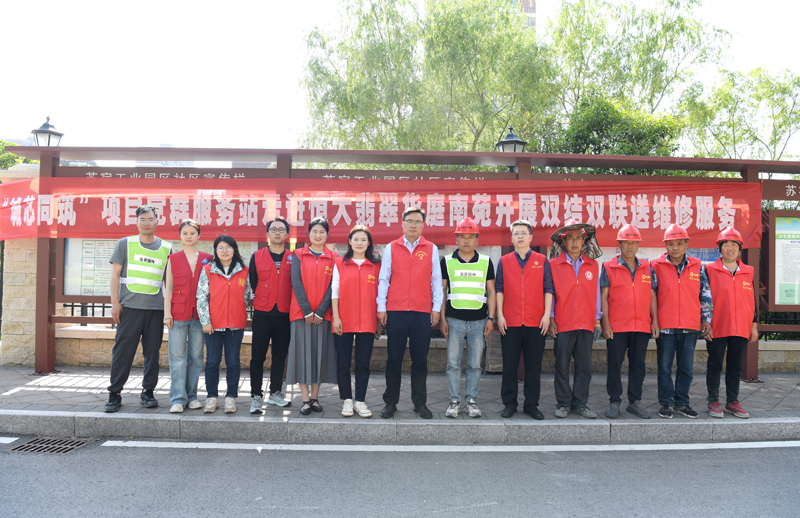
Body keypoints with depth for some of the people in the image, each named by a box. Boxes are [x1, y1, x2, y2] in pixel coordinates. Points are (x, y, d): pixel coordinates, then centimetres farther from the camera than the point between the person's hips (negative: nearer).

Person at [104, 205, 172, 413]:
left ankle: (148, 392, 14)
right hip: (129, 307, -2)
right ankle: (115, 394, 9)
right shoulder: (125, 244, 7)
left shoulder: (166, 248, 11)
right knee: (122, 351, -1)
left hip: (156, 308, 2)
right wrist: (115, 302, -3)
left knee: (152, 352, 4)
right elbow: (115, 274, 4)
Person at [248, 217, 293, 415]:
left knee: (280, 356, 10)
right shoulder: (256, 257, 3)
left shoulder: (293, 259, 5)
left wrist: (293, 309, 3)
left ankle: (275, 393, 24)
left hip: (284, 315, 1)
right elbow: (252, 284, 6)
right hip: (262, 314, -1)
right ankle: (256, 396, 9)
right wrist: (259, 301, 5)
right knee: (258, 356, 1)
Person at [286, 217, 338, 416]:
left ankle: (315, 397, 14)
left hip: (323, 314, 1)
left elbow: (333, 286, 0)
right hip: (301, 312, 0)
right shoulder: (298, 255, 6)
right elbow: (296, 282, -2)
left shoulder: (334, 257, 7)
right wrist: (306, 310, -11)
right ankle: (305, 399, 5)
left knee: (320, 352, 3)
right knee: (303, 352, -1)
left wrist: (320, 311, -10)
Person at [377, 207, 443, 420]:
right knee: (394, 359, 5)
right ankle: (390, 402, 15)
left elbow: (436, 280, 9)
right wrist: (381, 307, 2)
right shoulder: (391, 248, 7)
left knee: (420, 360, 5)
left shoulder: (431, 249, 8)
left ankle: (420, 402, 16)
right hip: (395, 312, 0)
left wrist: (436, 308, 4)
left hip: (422, 313, 0)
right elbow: (383, 279, 7)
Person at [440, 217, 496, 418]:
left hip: (478, 320, 1)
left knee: (475, 364, 5)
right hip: (454, 320, -1)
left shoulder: (486, 262, 8)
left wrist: (490, 318, 2)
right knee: (453, 363, 2)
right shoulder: (447, 262, 6)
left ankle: (471, 400, 16)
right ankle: (454, 401, 12)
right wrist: (442, 318, -1)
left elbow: (491, 291, 10)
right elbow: (441, 290, 6)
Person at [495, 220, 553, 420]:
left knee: (534, 366, 5)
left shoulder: (542, 261, 7)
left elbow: (548, 289, 5)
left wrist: (547, 314, -3)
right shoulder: (504, 261, 8)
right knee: (509, 365, 4)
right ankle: (509, 404, 14)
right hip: (510, 322, 0)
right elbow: (499, 289, 6)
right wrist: (499, 315, -2)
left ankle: (531, 404, 15)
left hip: (536, 322, 0)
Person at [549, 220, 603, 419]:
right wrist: (551, 319, -2)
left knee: (585, 366, 4)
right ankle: (563, 404, 14)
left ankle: (580, 404, 16)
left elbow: (596, 293, 14)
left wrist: (597, 320, 10)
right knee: (562, 365, 2)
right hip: (563, 324, -2)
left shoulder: (593, 265, 11)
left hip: (586, 325, 2)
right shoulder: (554, 264, 3)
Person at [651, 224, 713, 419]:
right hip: (665, 326, -2)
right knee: (665, 367, 3)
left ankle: (682, 402, 21)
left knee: (686, 367, 8)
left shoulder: (697, 267, 7)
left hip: (690, 327, 2)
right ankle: (666, 403, 15)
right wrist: (653, 320, -3)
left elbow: (705, 295, 11)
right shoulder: (656, 266, 1)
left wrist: (706, 320, 8)